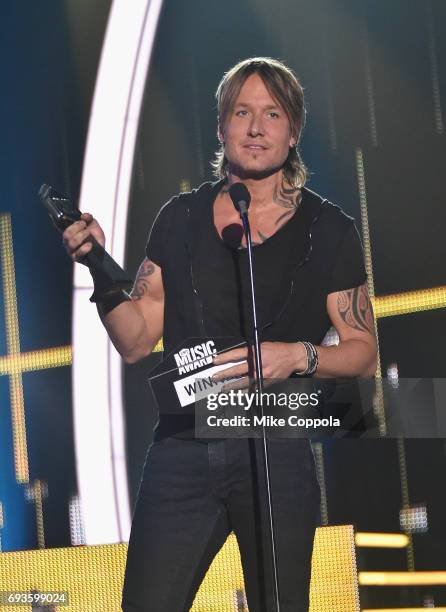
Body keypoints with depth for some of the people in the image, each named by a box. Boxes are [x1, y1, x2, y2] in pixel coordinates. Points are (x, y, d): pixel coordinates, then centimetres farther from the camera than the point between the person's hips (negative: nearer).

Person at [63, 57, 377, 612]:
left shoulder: (327, 229, 3)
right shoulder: (180, 219, 9)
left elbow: (363, 353, 5)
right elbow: (135, 342, 7)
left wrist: (299, 355, -14)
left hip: (279, 454, -1)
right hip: (182, 448, 2)